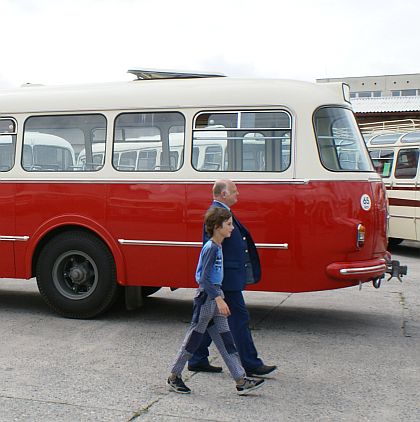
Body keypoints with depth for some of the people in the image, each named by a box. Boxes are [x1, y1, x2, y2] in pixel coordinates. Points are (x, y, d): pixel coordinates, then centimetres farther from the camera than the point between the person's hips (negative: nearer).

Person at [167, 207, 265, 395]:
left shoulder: (218, 247, 11)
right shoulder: (211, 247, -17)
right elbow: (204, 278, -22)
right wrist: (219, 299, -26)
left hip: (215, 297, 9)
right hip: (206, 297, -9)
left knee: (226, 340, 7)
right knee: (194, 337, 1)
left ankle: (241, 381, 8)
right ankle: (174, 376, 15)